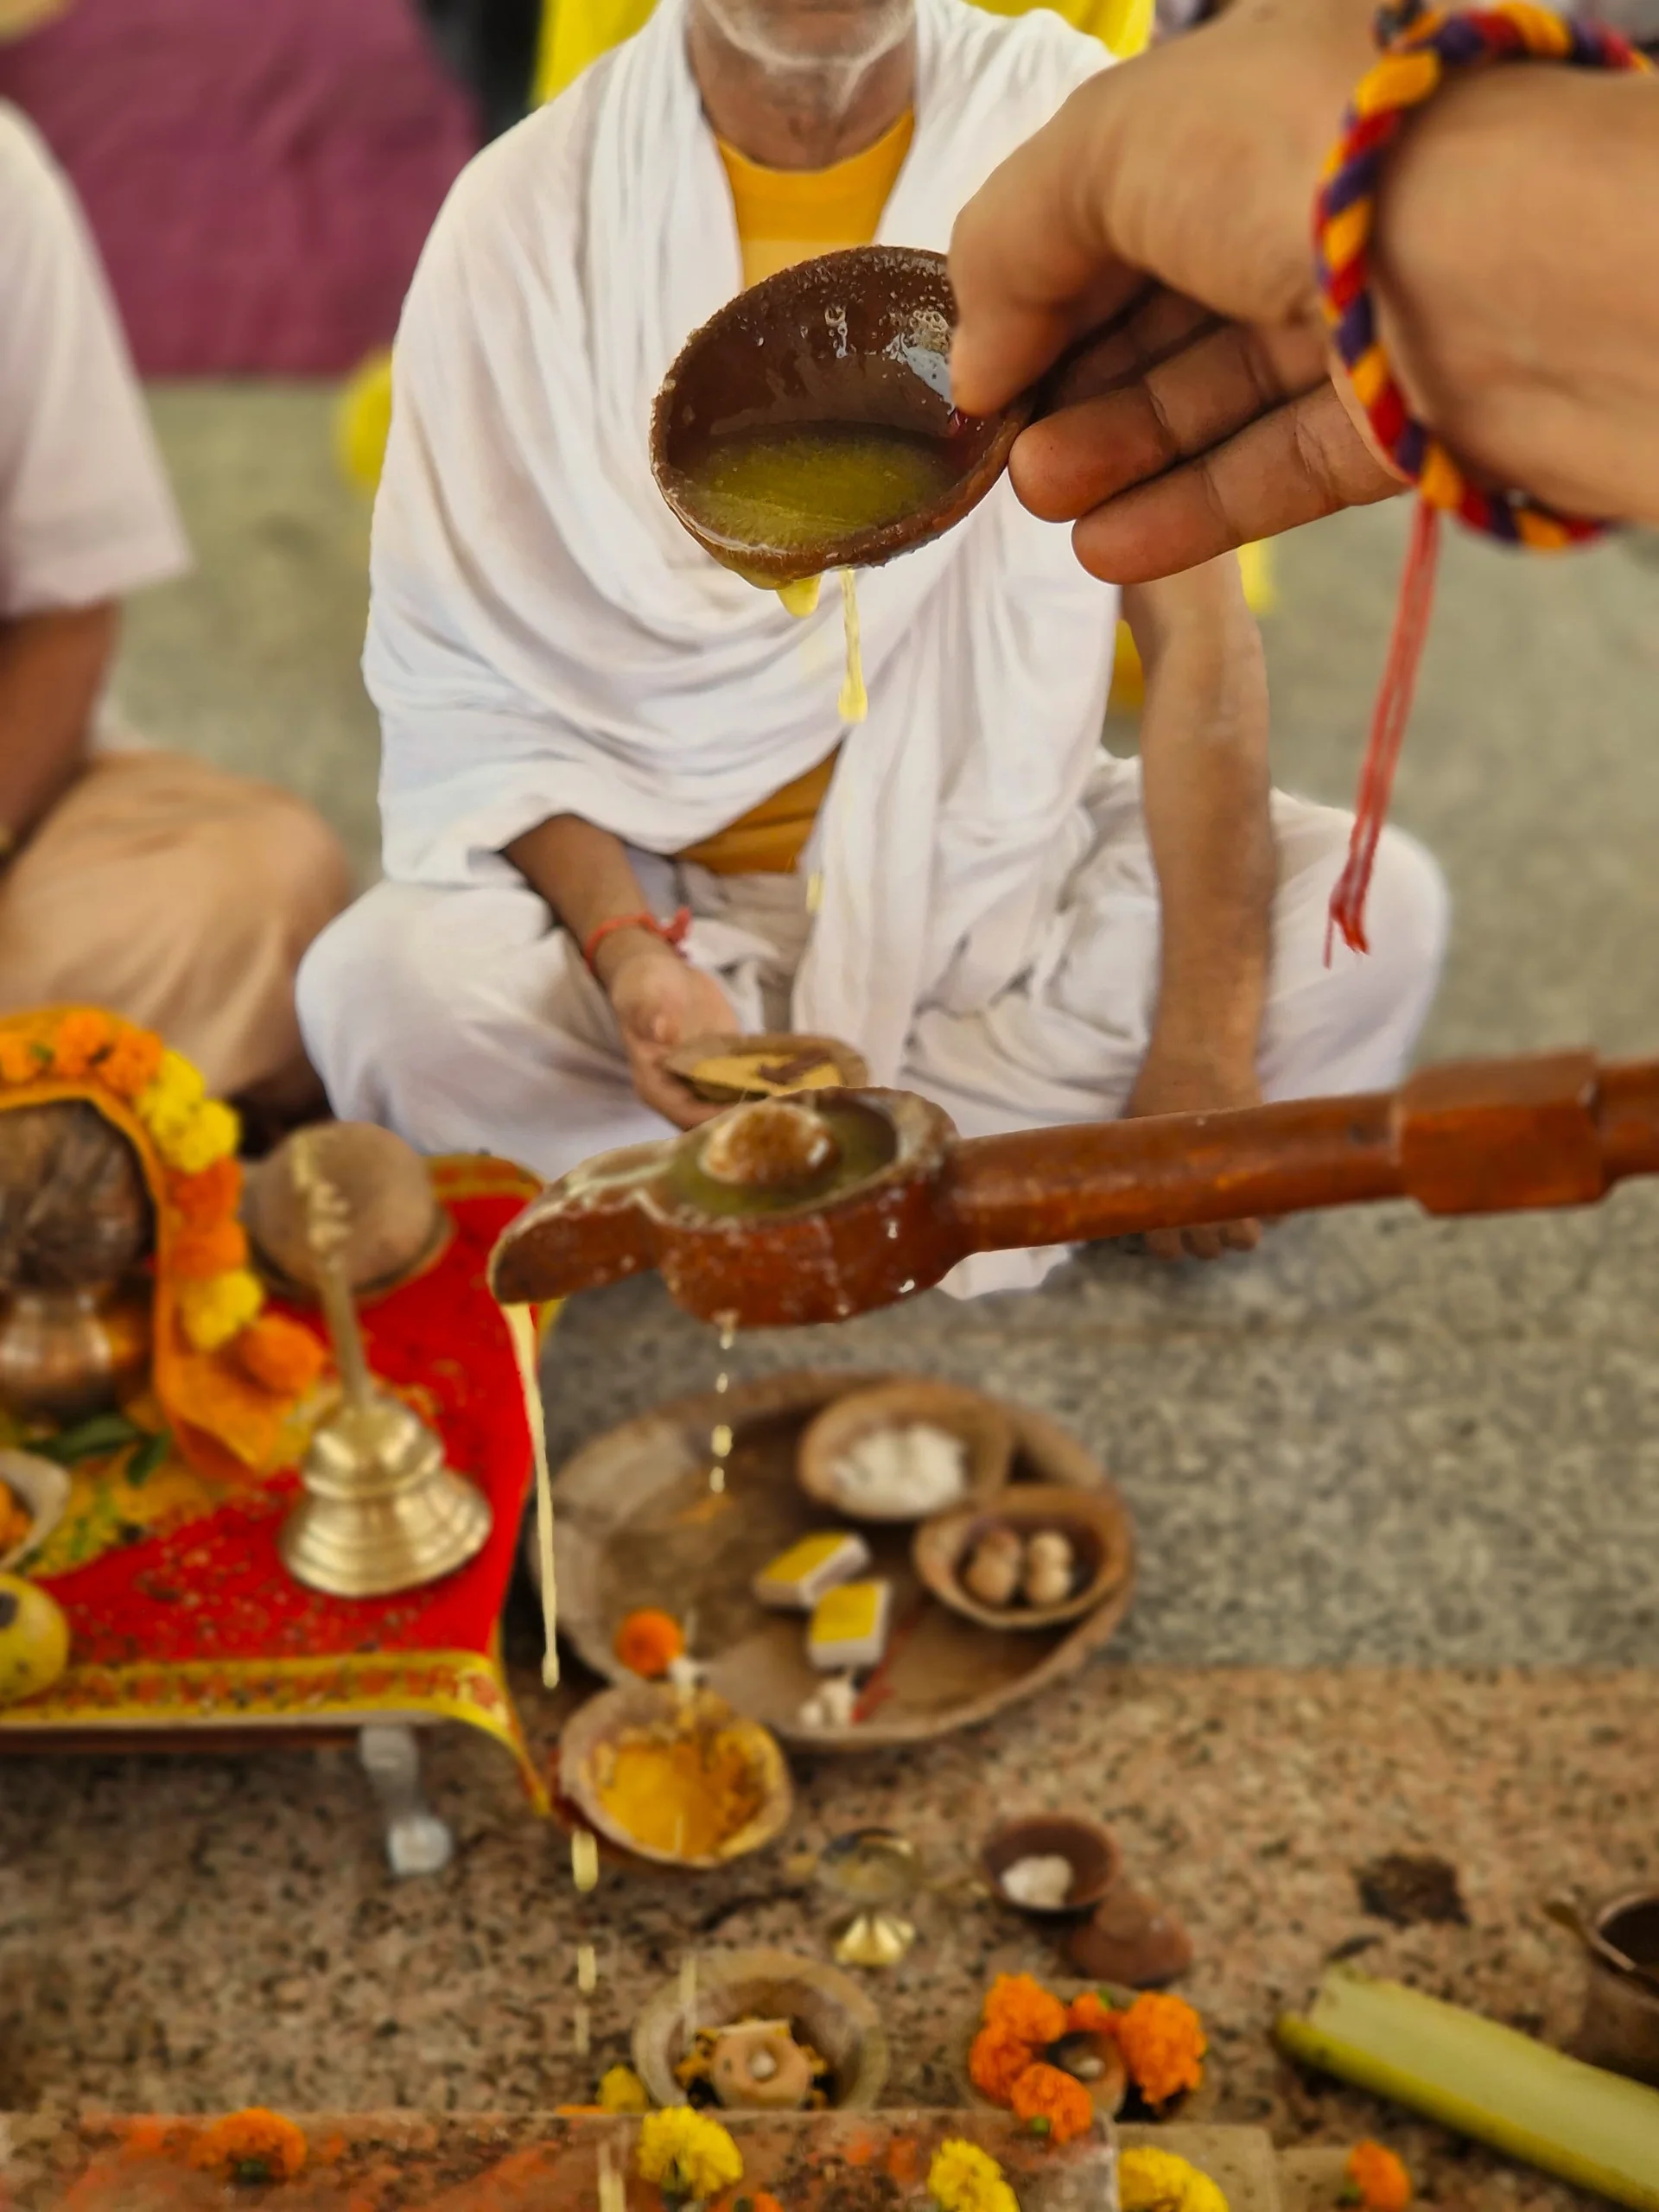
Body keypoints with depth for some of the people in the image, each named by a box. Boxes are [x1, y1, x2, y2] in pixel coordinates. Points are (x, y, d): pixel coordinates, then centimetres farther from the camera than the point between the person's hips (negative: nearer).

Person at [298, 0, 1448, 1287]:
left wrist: (1203, 1045, -21)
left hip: (1004, 871, 2)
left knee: (1374, 905, -21)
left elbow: (1195, 620, -12)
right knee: (384, 985, -28)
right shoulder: (527, 214, -9)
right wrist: (627, 952, -27)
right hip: (661, 896, -1)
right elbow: (473, 697, -8)